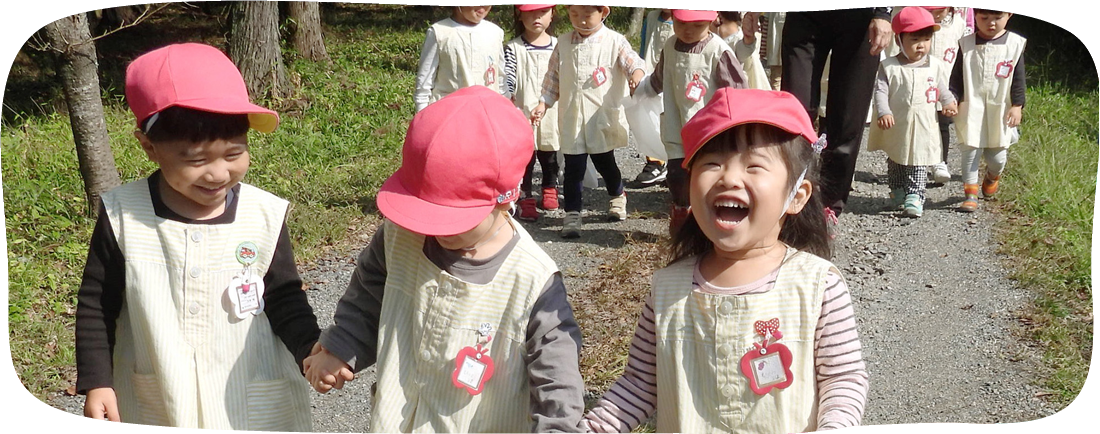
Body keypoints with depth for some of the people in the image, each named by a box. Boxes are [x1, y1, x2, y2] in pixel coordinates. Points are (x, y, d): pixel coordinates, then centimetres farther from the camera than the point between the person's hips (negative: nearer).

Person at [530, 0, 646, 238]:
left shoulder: (614, 42, -6)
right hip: (572, 120, 2)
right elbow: (554, 77, 12)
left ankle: (618, 196, 39)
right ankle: (572, 213, 9)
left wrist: (637, 74, -41)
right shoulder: (564, 44, 5)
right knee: (573, 167, 1)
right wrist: (544, 104, 5)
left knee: (604, 162, 11)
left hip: (603, 118, -2)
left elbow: (632, 61, -18)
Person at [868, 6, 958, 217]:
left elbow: (941, 88, 16)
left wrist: (948, 102, 3)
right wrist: (883, 113, -25)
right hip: (896, 129, 0)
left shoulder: (935, 66, 0)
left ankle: (914, 197, 1)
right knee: (895, 163, 15)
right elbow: (880, 91, -13)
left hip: (923, 129, 0)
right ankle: (897, 192, 30)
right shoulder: (889, 67, -9)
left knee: (919, 165, 0)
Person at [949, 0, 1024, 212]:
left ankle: (993, 176, 42)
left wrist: (1017, 105, -2)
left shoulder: (1015, 43, -1)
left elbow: (1019, 78, 2)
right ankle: (970, 193, 6)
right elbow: (957, 75, 3)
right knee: (970, 149, -2)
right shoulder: (967, 44, -1)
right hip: (971, 108, 0)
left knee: (997, 153, 9)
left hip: (1001, 110, 1)